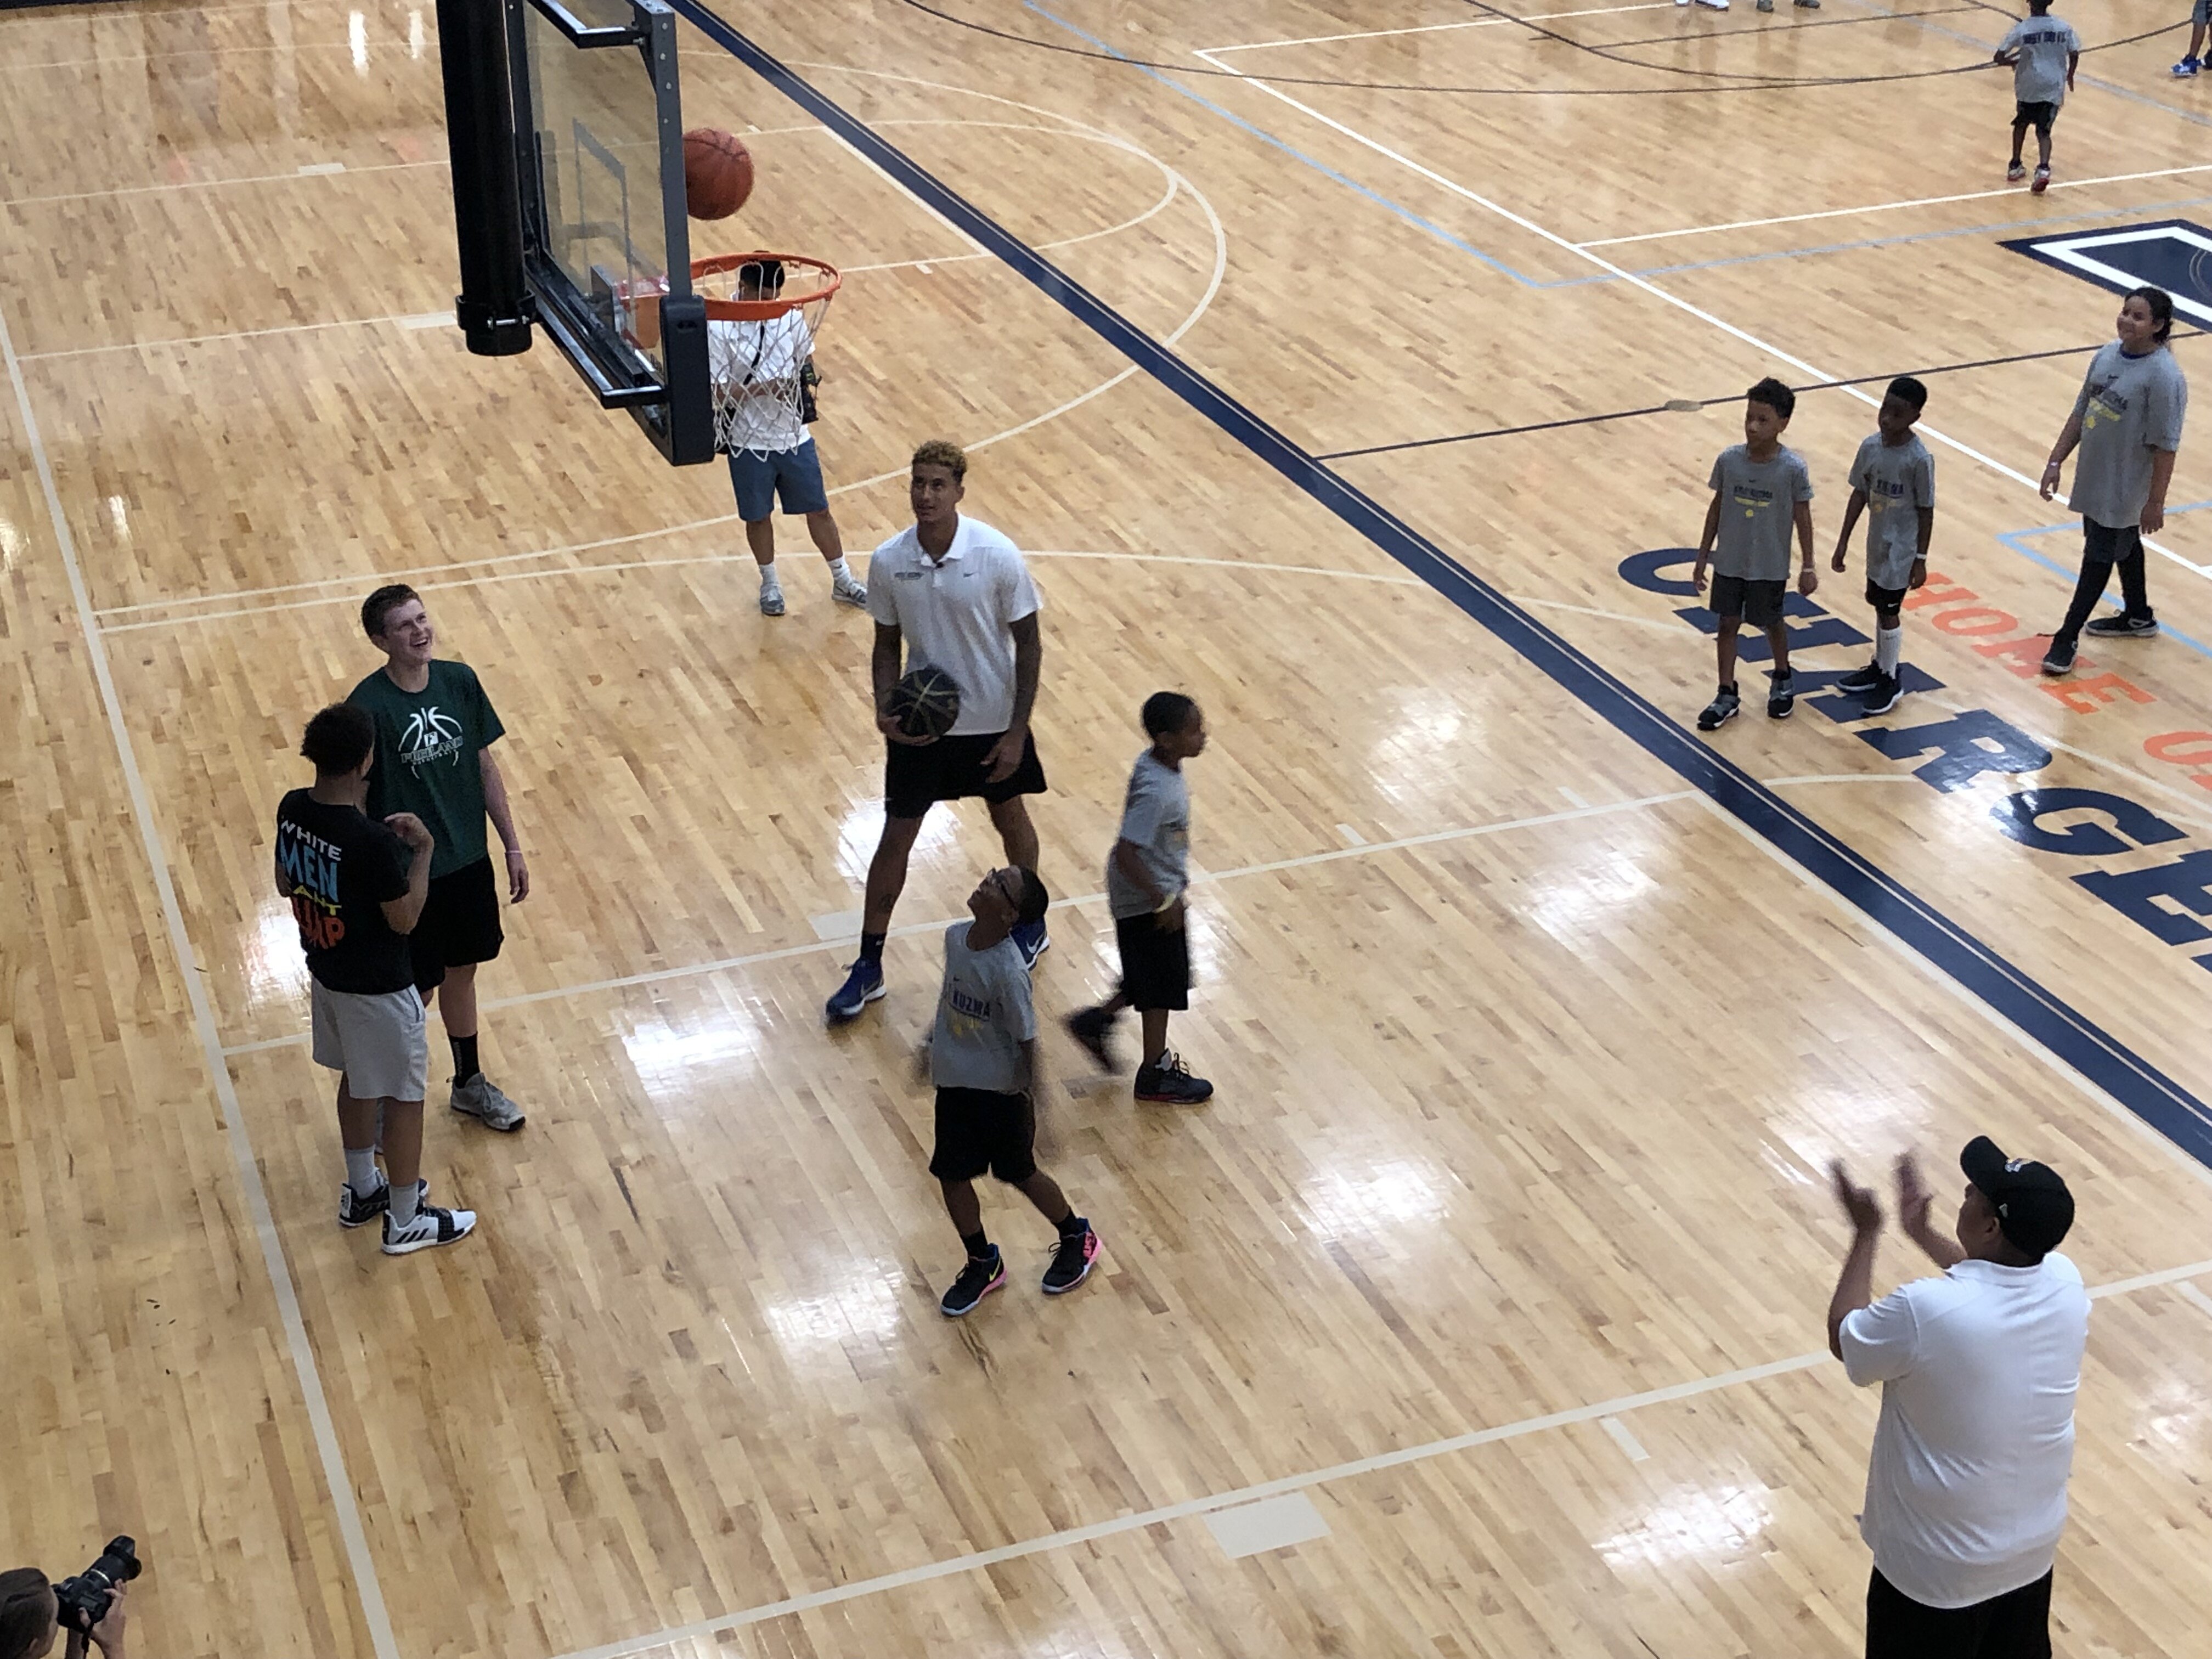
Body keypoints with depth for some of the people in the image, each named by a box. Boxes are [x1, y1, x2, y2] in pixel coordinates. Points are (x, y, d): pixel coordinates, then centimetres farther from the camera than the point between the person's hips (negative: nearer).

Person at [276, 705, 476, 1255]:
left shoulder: (292, 811, -11)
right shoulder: (372, 843, -34)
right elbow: (405, 919, -22)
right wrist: (423, 850, -14)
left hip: (327, 973, 8)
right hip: (378, 989, -8)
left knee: (357, 1079, 27)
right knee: (402, 1098, 11)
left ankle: (362, 1191, 46)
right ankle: (406, 1221, 27)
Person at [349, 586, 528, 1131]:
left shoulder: (460, 681, -5)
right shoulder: (368, 708, -21)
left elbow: (485, 767, 5)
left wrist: (513, 846, 7)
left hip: (468, 861, 5)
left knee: (462, 971, 22)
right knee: (415, 994, 7)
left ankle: (470, 1083, 42)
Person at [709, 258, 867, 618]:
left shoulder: (791, 318, -3)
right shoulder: (719, 328, -16)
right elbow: (720, 393, -17)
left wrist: (809, 374, -10)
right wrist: (763, 387, -28)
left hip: (795, 437, 3)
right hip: (749, 442, -3)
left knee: (819, 509, 13)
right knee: (758, 517, 13)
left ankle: (842, 581, 28)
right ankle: (770, 585, 34)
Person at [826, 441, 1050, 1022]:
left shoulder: (997, 555, -19)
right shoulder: (888, 562, -12)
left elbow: (1028, 643, -11)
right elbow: (887, 644, 2)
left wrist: (1017, 732, -12)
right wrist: (885, 708, -16)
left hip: (993, 722, -1)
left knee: (1010, 819, 19)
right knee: (895, 838, 5)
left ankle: (1031, 925, 44)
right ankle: (869, 965, 17)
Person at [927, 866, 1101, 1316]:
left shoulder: (1009, 972, -29)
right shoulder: (955, 937, -9)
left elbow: (1026, 1042, -20)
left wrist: (1031, 1105, -14)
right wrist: (938, 1043, 19)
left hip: (999, 1090, -6)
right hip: (953, 1081, 6)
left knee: (1020, 1173, 14)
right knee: (951, 1175, 13)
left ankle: (1077, 1238, 40)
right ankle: (983, 1263, 35)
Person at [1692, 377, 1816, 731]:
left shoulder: (1793, 468, -19)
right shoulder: (1729, 460, -13)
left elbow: (1802, 517, -7)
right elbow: (1717, 507, 0)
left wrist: (1808, 566, -3)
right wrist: (1702, 557, 4)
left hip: (1770, 566, -2)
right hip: (1729, 561, 2)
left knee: (1771, 623, 17)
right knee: (1728, 624, 11)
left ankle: (1783, 680, 43)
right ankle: (1727, 695, 26)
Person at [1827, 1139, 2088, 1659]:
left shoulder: (1925, 1311, -33)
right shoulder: (2066, 1282, -14)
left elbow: (1844, 1337, -10)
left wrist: (1866, 1234, -1)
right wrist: (1922, 1233, 19)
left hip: (1938, 1567, -5)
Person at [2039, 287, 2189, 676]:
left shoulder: (2164, 376, -23)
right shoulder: (2107, 355, -1)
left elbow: (2165, 446, -20)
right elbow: (2081, 413, 9)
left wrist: (2156, 502, -18)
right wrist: (2056, 461, 8)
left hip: (2124, 487, -8)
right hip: (2093, 476, 8)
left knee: (2098, 556, 0)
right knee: (2124, 544, 24)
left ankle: (2067, 638, 9)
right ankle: (2138, 618, 43)